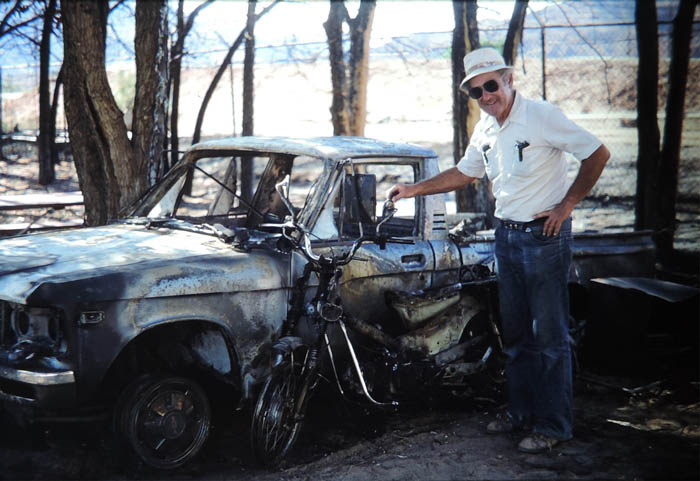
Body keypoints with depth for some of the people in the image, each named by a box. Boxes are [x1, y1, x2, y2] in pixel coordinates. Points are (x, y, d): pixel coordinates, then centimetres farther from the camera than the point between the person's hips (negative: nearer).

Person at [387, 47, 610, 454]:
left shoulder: (542, 116, -15)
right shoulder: (485, 131, 8)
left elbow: (598, 154, -13)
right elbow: (463, 173, 23)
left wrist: (567, 205, -13)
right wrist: (413, 190, 18)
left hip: (545, 235, -7)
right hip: (507, 237, 7)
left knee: (550, 335, -2)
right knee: (516, 333, 15)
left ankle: (554, 425, 7)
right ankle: (522, 410, 28)